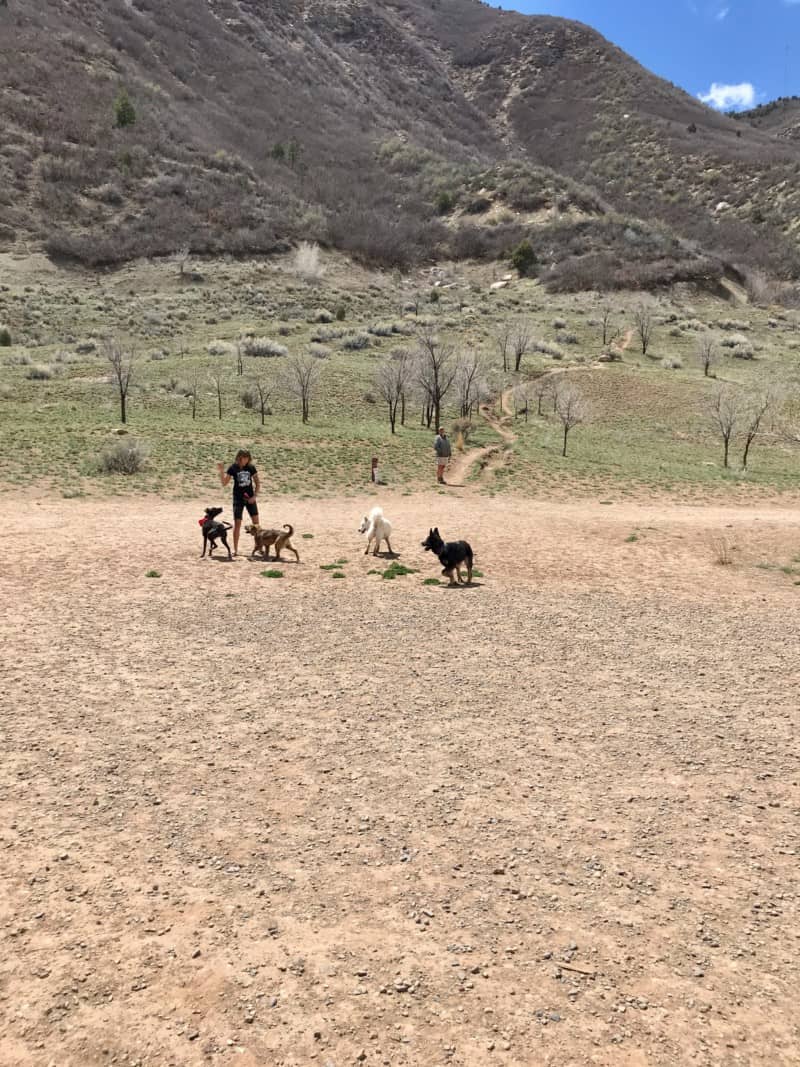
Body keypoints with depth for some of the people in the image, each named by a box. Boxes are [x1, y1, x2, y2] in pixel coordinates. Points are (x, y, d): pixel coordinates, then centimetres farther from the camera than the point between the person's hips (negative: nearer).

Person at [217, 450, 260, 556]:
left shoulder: (251, 468, 0)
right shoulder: (233, 468, -6)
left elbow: (257, 483, 6)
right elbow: (224, 483, -8)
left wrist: (254, 496, -4)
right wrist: (221, 471, -20)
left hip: (250, 498, 2)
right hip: (238, 498, -2)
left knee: (256, 522, -1)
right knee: (237, 523, -4)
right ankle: (235, 549, 4)